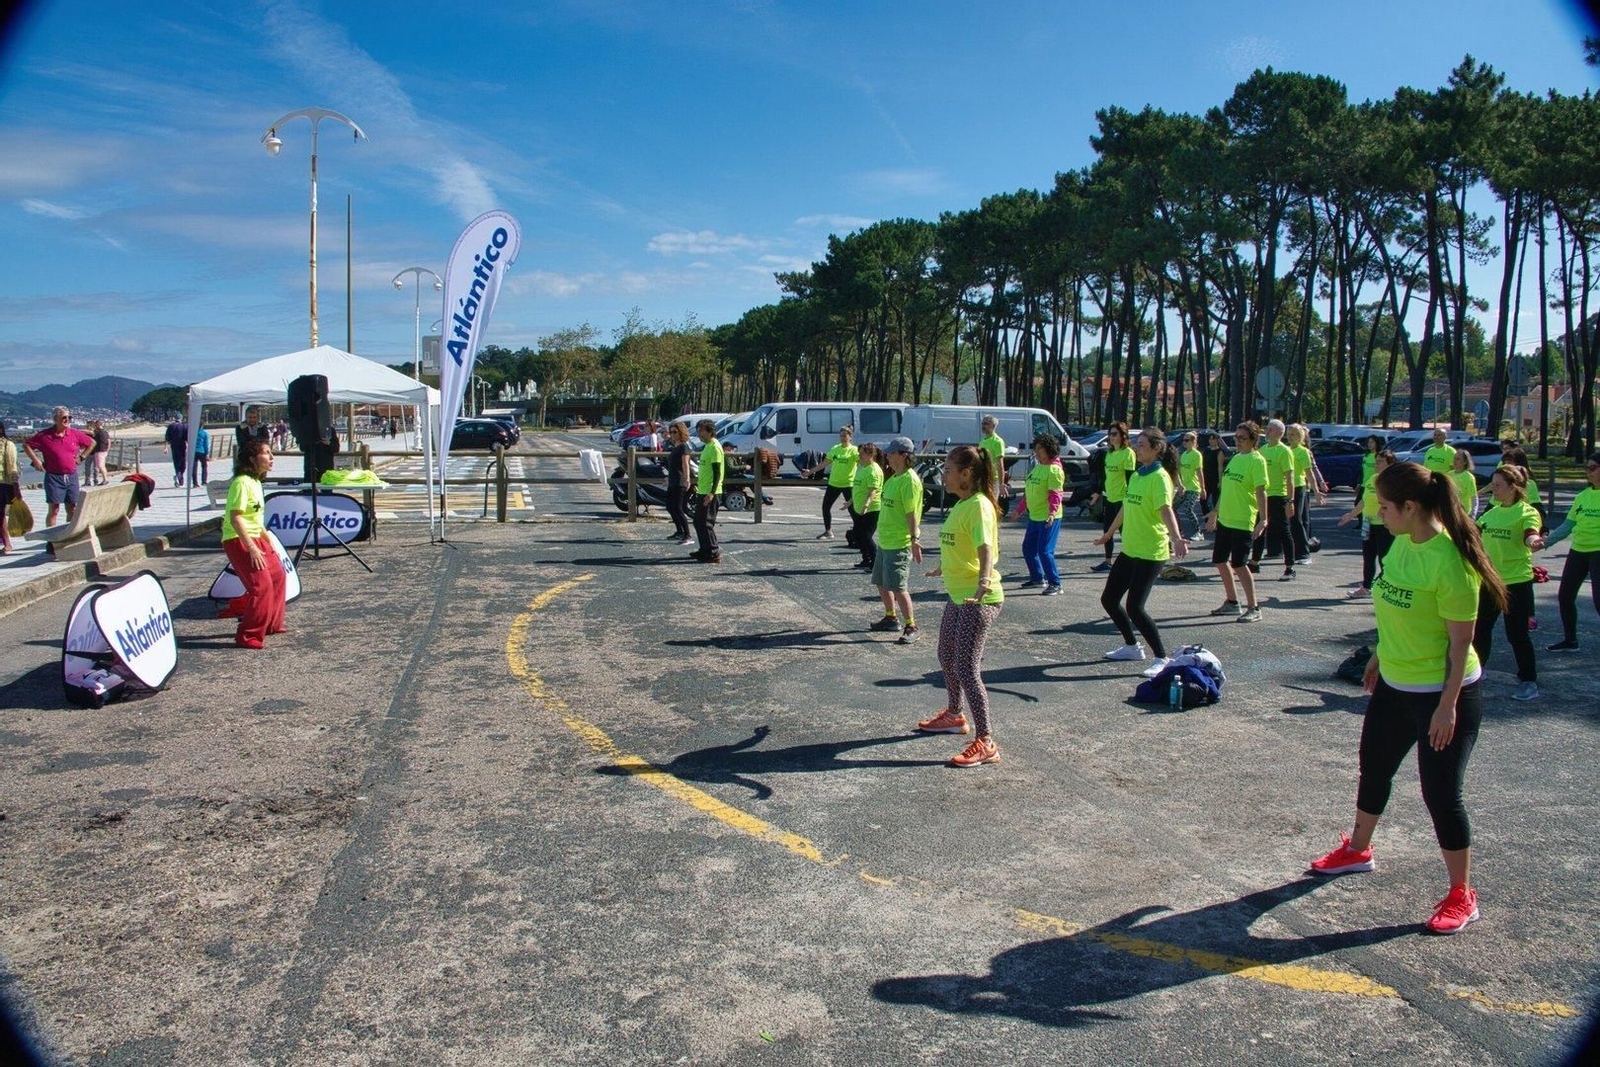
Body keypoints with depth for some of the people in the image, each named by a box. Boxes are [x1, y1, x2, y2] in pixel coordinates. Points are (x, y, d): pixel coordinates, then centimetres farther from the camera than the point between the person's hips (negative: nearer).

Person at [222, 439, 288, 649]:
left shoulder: (256, 482, 12)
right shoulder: (242, 482, -17)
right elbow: (235, 517, -23)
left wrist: (269, 542, 21)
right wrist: (252, 548, -26)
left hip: (254, 539, 10)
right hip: (239, 540, -10)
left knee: (277, 575, 16)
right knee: (262, 585, -15)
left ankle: (271, 624, 30)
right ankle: (248, 636, -8)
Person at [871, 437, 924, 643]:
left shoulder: (910, 480, -16)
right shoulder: (893, 478, 12)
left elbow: (912, 513, -20)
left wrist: (915, 539, -23)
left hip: (899, 544, -10)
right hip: (884, 541, 10)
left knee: (898, 587, -10)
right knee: (881, 583, 19)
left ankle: (911, 627, -1)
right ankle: (891, 618, 35)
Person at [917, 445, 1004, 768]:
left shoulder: (979, 505, -19)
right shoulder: (961, 504, 11)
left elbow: (985, 547, -35)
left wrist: (984, 580, -51)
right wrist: (941, 569, 44)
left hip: (979, 599, -10)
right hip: (958, 594, 10)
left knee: (967, 669, -11)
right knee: (947, 658, 24)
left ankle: (986, 743, -4)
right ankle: (954, 715, 44)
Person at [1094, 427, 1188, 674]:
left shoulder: (1159, 477, -14)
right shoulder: (1136, 475, 12)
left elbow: (1166, 509, -30)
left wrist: (1176, 538, -45)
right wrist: (1109, 534, 36)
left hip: (1151, 553, -9)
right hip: (1129, 550, 9)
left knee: (1135, 608, -14)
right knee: (1109, 600, 12)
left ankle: (1162, 659, -1)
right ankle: (1132, 646, 30)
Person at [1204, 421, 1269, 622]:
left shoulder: (1256, 461, -11)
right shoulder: (1235, 458, 13)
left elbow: (1261, 492, -17)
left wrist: (1263, 519, -25)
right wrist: (1215, 512, 23)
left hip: (1243, 521, -8)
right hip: (1224, 519, 8)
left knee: (1238, 564, -9)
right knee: (1220, 560, 12)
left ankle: (1253, 608, 1)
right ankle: (1232, 603, 26)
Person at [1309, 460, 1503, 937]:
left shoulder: (1449, 560, -25)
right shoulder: (1402, 542, -1)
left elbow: (1461, 638, -21)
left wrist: (1448, 705, -20)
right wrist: (1381, 655, 20)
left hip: (1443, 693, -8)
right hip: (1394, 684, 9)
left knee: (1440, 792, 0)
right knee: (1373, 769, 21)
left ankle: (1462, 896, 18)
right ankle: (1358, 850, 43)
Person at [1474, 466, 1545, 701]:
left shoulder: (1526, 512, -12)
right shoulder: (1492, 512, 7)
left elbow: (1531, 535, -31)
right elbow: (1475, 531, 20)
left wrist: (1534, 541, -51)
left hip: (1516, 581, -7)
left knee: (1516, 633, -2)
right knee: (1480, 627, 16)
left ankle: (1528, 681, 11)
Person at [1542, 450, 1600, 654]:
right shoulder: (1582, 496, 9)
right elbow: (1568, 526, 12)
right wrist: (1545, 542, 4)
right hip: (1577, 551, 7)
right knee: (1565, 596, 11)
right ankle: (1570, 640, 26)